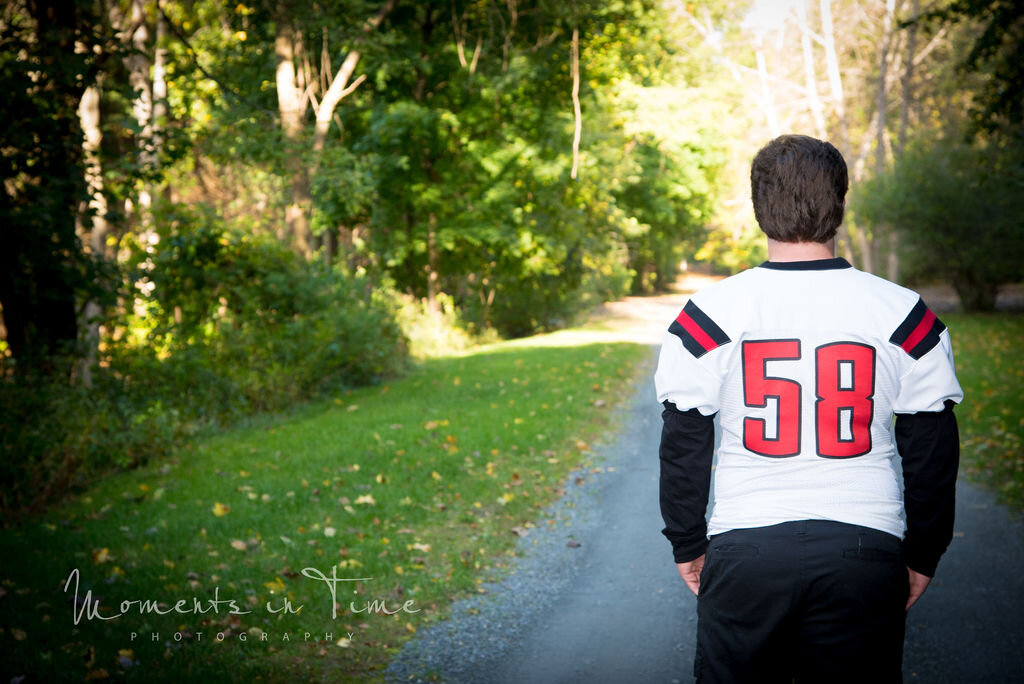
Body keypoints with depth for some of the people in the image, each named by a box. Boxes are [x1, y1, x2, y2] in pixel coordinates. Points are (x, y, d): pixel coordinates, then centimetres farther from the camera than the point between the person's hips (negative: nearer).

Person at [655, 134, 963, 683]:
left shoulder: (708, 314, -4)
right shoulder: (905, 316, -2)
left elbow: (683, 446, 0)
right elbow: (932, 451, 4)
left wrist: (687, 546, 12)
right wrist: (922, 555, 15)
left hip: (744, 553, 0)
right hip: (865, 552, 1)